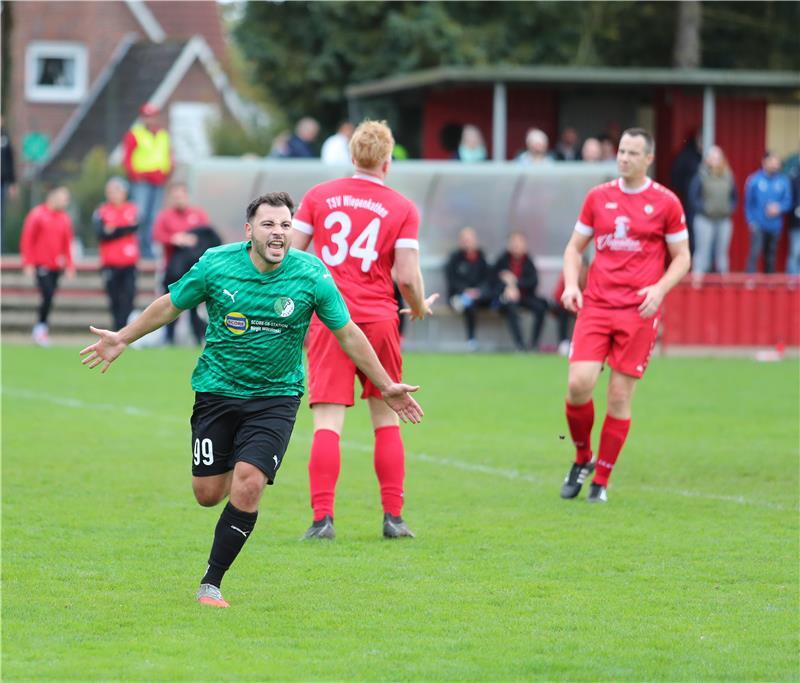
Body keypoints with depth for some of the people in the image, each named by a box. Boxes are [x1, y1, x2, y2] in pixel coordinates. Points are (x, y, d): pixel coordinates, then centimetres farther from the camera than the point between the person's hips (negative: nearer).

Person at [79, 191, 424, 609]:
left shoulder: (312, 276, -11)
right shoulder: (216, 265, -10)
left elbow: (347, 333, 2)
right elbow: (170, 305, 8)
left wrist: (386, 386, 5)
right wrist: (123, 338, 13)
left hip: (276, 395, -1)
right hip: (217, 389, 1)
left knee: (247, 487, -17)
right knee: (208, 493, 2)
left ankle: (211, 584, -4)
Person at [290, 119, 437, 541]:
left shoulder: (319, 196, 4)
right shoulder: (402, 209, 0)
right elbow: (407, 276, -6)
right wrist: (420, 308, 13)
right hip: (378, 319, 0)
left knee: (327, 423, -4)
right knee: (387, 420, 12)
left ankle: (322, 518, -13)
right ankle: (393, 517, 11)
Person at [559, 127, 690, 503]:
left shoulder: (665, 203, 1)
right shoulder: (598, 197, 9)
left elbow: (682, 258, 6)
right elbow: (574, 247, 16)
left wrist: (659, 289, -12)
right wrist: (571, 283, -2)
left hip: (638, 312, -2)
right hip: (595, 305, 2)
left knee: (620, 396, -2)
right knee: (579, 384, -12)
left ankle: (601, 481, 10)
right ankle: (582, 459, 13)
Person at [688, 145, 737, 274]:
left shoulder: (728, 177, 7)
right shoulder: (701, 176, -6)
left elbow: (734, 196, 18)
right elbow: (693, 196, -4)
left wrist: (730, 208, 2)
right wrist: (703, 208, -13)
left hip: (724, 220, 4)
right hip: (705, 220, -4)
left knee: (722, 253, 9)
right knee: (703, 251, -7)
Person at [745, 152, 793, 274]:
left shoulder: (783, 181, 2)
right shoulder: (754, 180, -5)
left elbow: (788, 201, 6)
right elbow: (748, 202, 0)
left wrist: (779, 207, -14)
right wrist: (751, 221, -7)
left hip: (775, 226, 3)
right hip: (759, 226, -3)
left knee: (771, 256, 9)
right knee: (754, 253, -14)